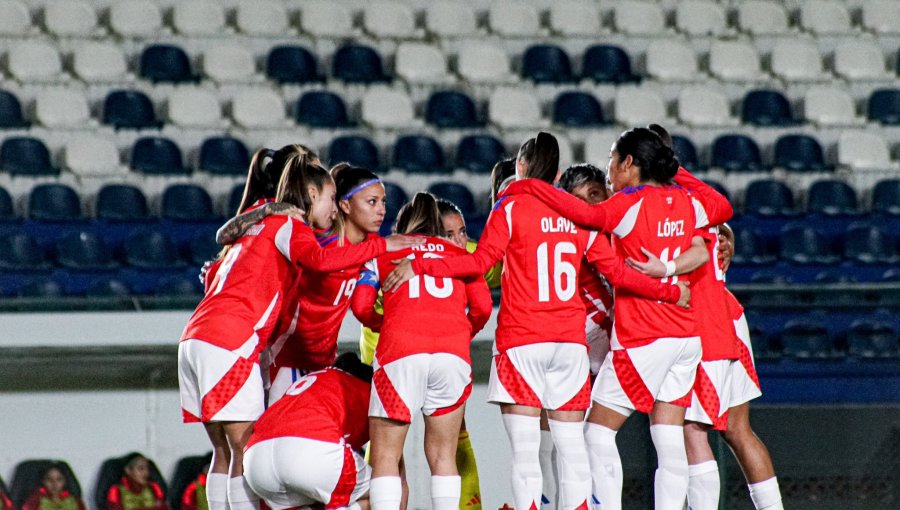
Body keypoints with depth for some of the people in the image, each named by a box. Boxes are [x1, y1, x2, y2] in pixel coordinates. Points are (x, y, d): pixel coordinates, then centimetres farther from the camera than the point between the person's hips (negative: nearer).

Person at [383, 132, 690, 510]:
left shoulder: (511, 207, -2)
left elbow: (480, 262, -11)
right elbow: (616, 271, 9)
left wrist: (418, 266, -10)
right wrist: (671, 292, 21)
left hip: (521, 341, -4)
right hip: (571, 341, 4)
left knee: (524, 448, -6)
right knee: (571, 446, 7)